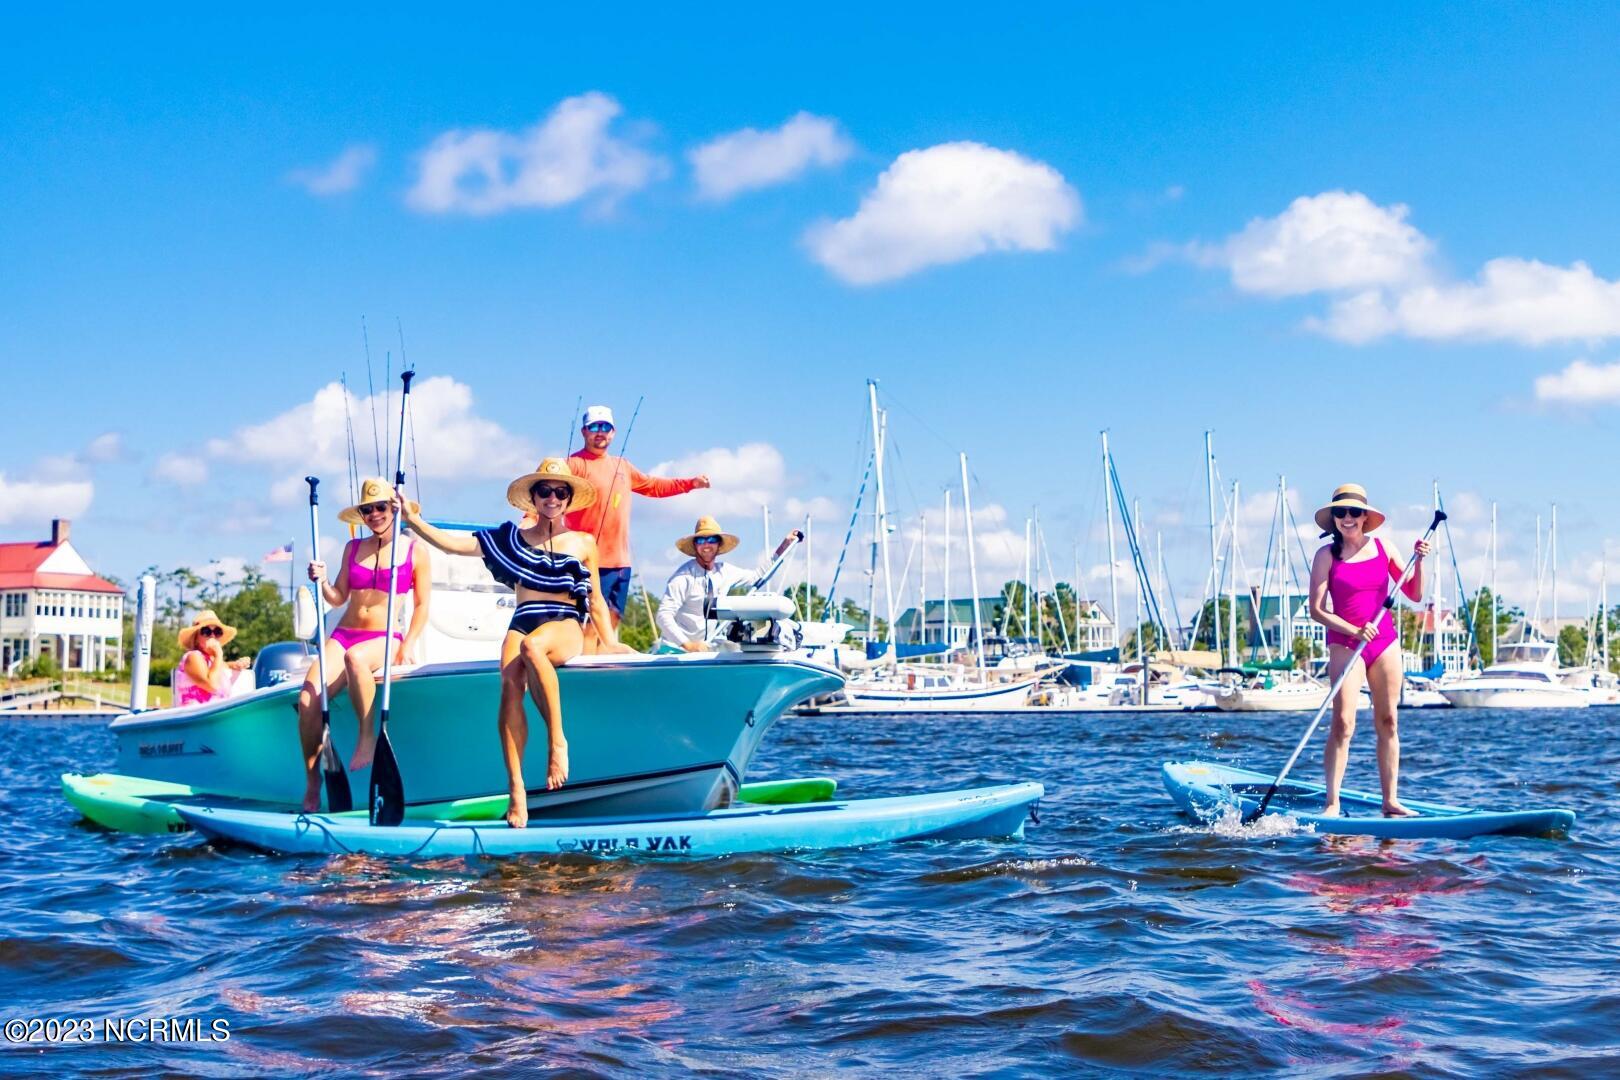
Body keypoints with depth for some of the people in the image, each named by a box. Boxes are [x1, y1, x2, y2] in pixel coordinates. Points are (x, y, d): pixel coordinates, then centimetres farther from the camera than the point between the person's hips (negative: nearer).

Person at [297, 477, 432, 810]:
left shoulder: (416, 552, 4)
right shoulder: (353, 548, 14)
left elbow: (422, 605, 3)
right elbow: (338, 598, 13)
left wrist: (408, 646, -9)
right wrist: (322, 582, -8)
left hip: (386, 639, -4)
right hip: (344, 634, 4)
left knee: (355, 657, -41)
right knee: (308, 699, -22)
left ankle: (367, 736, -25)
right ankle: (312, 787, -14)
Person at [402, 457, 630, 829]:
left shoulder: (584, 543, 16)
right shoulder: (513, 538, 17)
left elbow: (596, 601, 17)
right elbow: (453, 544, 12)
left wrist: (610, 642, 5)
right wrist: (413, 521, 2)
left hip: (567, 627, -1)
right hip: (523, 623, 2)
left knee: (532, 646, -40)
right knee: (510, 681, -32)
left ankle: (557, 740, -30)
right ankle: (516, 790, -37)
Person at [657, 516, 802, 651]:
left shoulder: (725, 571, 5)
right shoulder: (684, 576, -14)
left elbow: (758, 574, 19)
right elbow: (664, 616, -19)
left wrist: (785, 544, 16)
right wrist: (688, 644, -31)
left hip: (704, 648, 6)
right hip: (677, 650, -6)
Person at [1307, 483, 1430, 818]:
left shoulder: (1383, 549, 7)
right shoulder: (1327, 555, -2)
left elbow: (1415, 594, 10)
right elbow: (1316, 609, -7)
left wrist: (1419, 561, -6)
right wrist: (1354, 631, -18)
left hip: (1385, 641, 4)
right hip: (1344, 643, -4)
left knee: (1387, 721, 5)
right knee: (1343, 723, -12)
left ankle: (1391, 801, 11)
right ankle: (1332, 803, -11)